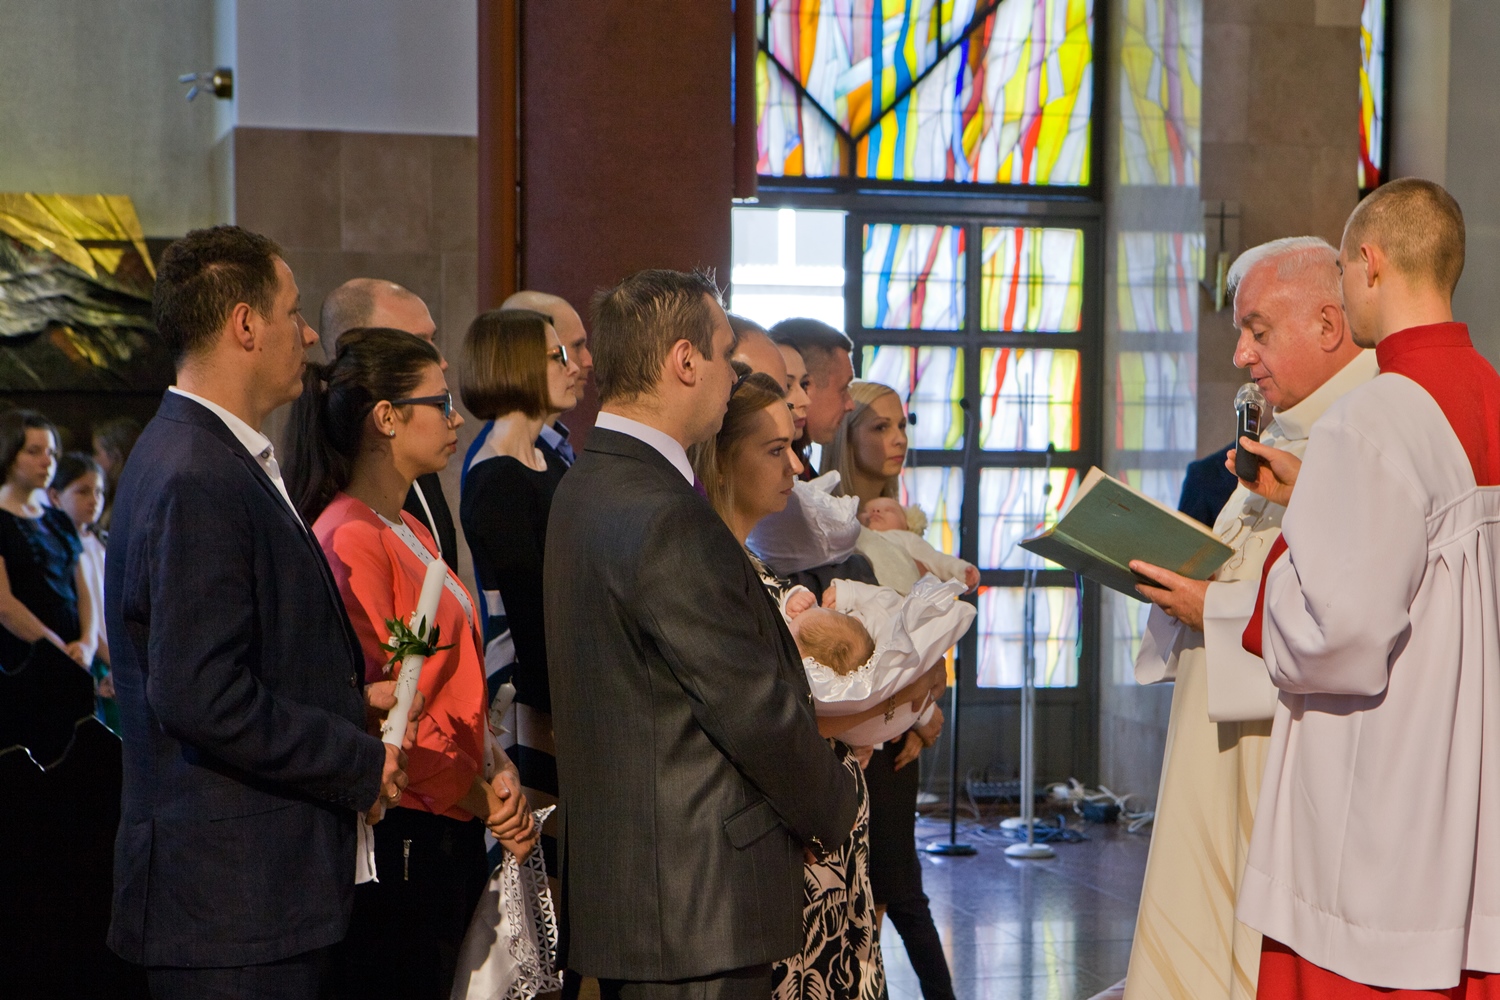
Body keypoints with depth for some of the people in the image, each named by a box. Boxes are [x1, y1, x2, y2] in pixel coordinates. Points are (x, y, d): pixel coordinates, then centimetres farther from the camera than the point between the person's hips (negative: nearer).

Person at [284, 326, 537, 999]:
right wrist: (483, 798, -12)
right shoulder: (351, 539, -15)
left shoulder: (411, 534, 16)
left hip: (455, 831, 9)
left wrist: (497, 769, 1)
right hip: (400, 839, -9)